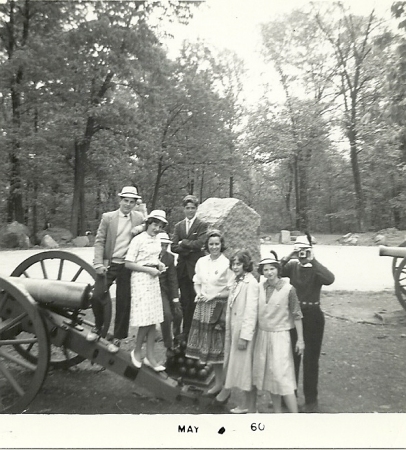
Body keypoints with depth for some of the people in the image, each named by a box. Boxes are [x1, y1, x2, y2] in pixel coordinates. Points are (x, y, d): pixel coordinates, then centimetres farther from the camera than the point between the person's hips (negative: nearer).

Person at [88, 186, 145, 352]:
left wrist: (141, 228, -7)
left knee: (123, 303, 5)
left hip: (127, 266, 1)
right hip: (108, 264, 0)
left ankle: (117, 338, 22)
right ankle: (98, 326, 23)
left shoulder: (139, 218, 5)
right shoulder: (107, 217, 2)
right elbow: (99, 241, -1)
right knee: (97, 296, -7)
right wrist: (99, 264, -10)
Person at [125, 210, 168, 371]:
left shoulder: (157, 240, 10)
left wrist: (159, 263, 5)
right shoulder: (138, 239, -10)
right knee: (146, 320, -6)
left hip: (154, 279, 7)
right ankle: (136, 351, 17)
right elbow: (128, 264, -12)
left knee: (153, 320, 7)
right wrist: (149, 269, -15)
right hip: (141, 279, -7)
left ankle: (150, 357, 16)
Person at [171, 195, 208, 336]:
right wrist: (188, 249, -9)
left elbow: (199, 244, -14)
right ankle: (185, 331, 18)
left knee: (194, 300, -2)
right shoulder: (178, 226, 13)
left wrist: (183, 243, -5)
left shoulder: (202, 225, -1)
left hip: (196, 267, -4)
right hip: (182, 267, 4)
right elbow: (173, 247, 4)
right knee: (184, 300, 8)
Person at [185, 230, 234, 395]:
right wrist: (199, 294, -4)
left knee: (217, 345, 3)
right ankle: (217, 379, 27)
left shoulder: (227, 264, -11)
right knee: (207, 344, 11)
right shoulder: (201, 261, 5)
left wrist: (213, 296, -14)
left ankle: (220, 382, 19)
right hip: (203, 306, 5)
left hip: (219, 308, -5)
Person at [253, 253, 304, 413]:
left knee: (282, 376, -5)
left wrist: (300, 340, -7)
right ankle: (277, 411, 29)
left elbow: (297, 315, -7)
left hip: (280, 336, -5)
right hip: (262, 335, 5)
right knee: (269, 375, 13)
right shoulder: (260, 287, -1)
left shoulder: (288, 289, -13)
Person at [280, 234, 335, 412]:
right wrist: (287, 257, -18)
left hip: (313, 315, -3)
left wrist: (313, 261, -26)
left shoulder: (316, 269, -8)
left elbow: (329, 279, -30)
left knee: (310, 359, 7)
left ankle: (311, 400, 25)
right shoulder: (292, 266, 0)